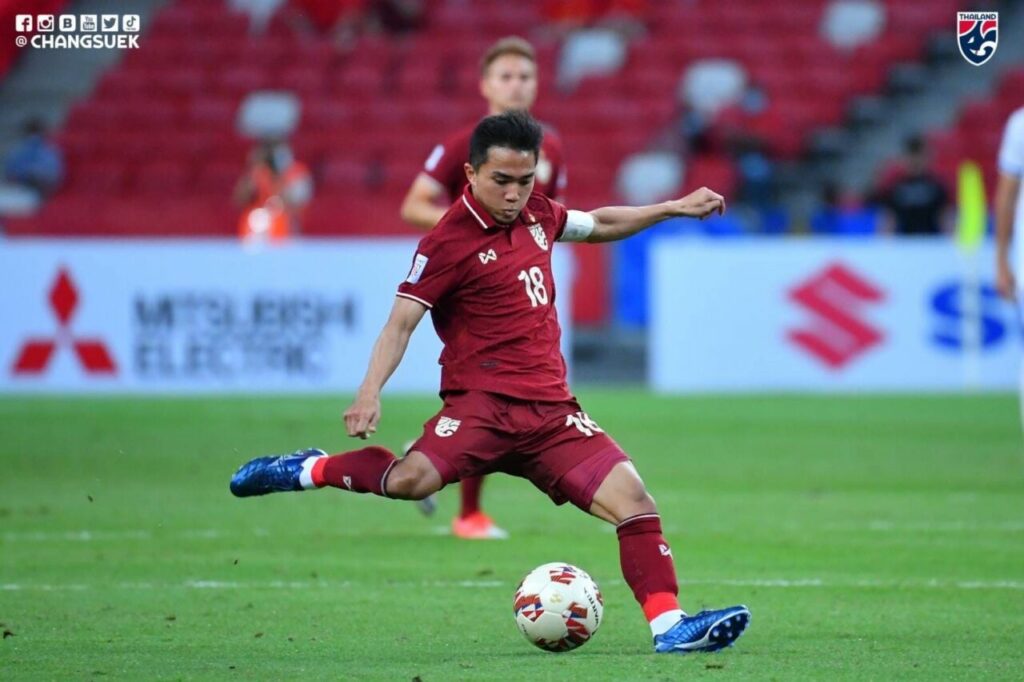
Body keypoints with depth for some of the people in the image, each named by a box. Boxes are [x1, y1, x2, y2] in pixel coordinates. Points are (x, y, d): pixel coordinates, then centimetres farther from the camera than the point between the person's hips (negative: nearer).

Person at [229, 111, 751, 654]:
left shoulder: (536, 215, 14)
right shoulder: (449, 242, -7)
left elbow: (599, 225, 35)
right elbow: (401, 323, -11)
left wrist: (672, 209, 34)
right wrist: (370, 393, -25)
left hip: (551, 410, 6)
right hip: (484, 403, -6)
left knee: (634, 501, -8)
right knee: (411, 480, -32)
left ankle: (669, 626, -2)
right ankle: (309, 471, -5)